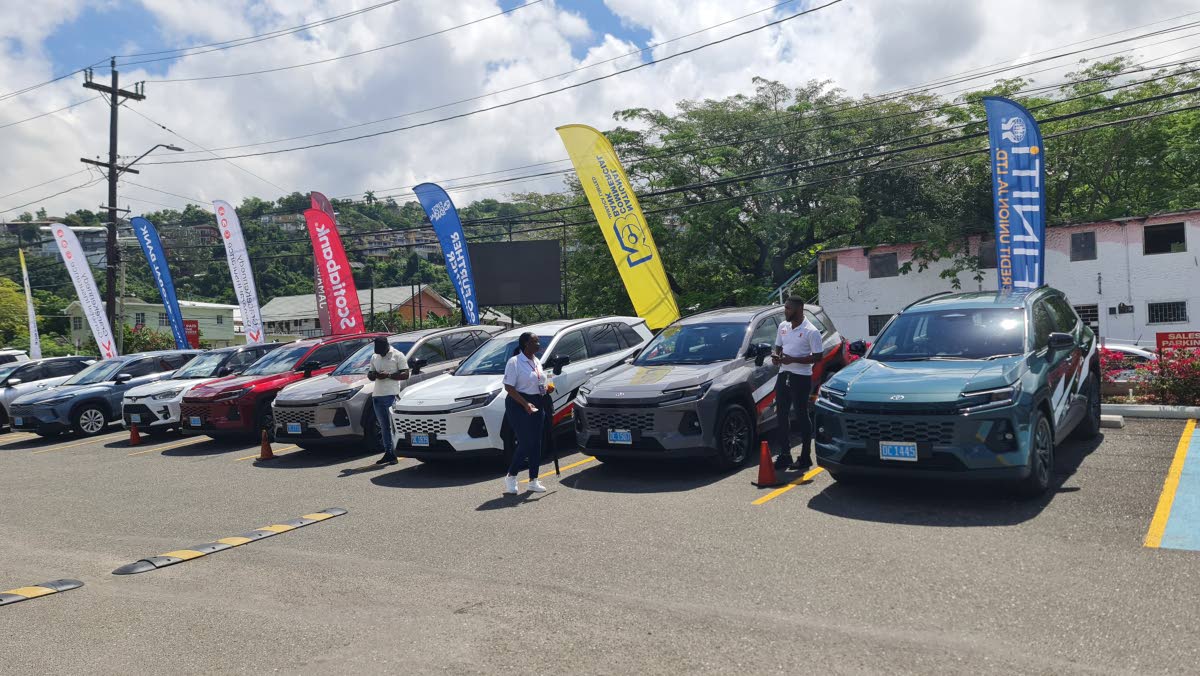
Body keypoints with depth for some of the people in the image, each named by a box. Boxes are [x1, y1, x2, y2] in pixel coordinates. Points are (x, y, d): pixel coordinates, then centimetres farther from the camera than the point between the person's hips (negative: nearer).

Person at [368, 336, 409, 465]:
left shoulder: (398, 356, -2)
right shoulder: (374, 357, 18)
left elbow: (405, 374, -7)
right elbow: (370, 375, 23)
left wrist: (388, 375, -17)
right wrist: (373, 375, -1)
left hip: (392, 395, -6)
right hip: (377, 395, 6)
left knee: (392, 425, -8)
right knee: (384, 426, 9)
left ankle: (393, 454, -6)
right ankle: (388, 452, 14)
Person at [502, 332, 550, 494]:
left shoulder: (537, 362, 13)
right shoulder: (514, 362, -12)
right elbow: (509, 387, -16)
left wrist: (546, 387, 2)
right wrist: (525, 404, -23)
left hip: (537, 405, 8)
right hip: (519, 406, -8)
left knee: (536, 444, 8)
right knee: (525, 443, -9)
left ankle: (533, 481, 17)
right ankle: (510, 476, 10)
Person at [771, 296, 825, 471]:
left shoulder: (811, 331, -11)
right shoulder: (782, 326, 10)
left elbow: (817, 357, -12)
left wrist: (793, 359, -20)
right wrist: (776, 356, -2)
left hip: (801, 377, -7)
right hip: (783, 375, 7)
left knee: (802, 415, 0)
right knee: (781, 415, 7)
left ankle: (805, 457, 9)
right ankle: (784, 455, 16)